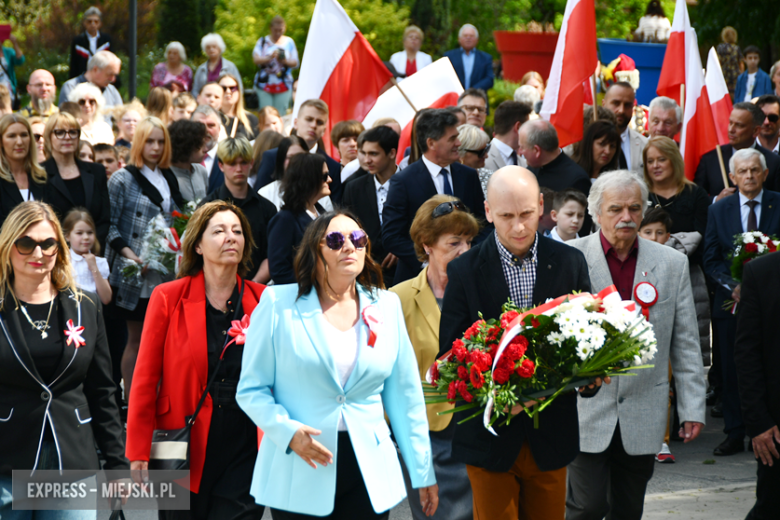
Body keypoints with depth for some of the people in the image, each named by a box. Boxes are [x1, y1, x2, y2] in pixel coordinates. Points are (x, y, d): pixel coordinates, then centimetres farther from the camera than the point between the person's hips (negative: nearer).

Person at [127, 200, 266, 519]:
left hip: (245, 453, 1)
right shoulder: (168, 298, -1)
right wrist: (139, 453, -3)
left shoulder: (262, 301, 3)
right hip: (186, 452, 0)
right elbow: (145, 378, 0)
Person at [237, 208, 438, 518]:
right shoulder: (278, 304, 0)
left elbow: (405, 395, 11)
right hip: (300, 477, -2)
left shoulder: (386, 306, 9)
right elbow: (251, 390, 0)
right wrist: (288, 432, -18)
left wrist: (423, 473, 10)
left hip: (370, 476, 3)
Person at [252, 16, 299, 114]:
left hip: (283, 86, 1)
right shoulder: (263, 41, 7)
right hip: (265, 83, -1)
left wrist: (285, 61, -13)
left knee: (280, 115, -4)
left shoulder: (289, 42, 10)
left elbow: (295, 63, 7)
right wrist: (270, 58, -22)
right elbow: (256, 59, -6)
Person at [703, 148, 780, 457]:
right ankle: (735, 434, 10)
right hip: (731, 302, 2)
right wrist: (732, 285, -9)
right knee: (731, 370, 3)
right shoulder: (718, 211, 8)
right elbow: (711, 260, 7)